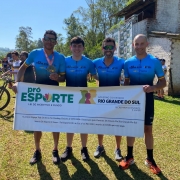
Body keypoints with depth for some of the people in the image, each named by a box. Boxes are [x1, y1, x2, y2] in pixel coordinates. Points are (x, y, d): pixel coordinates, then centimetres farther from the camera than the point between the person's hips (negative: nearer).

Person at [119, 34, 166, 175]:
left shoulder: (154, 61, -7)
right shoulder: (128, 62, 0)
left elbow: (163, 82, -4)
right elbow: (126, 81, 8)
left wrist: (153, 88, -23)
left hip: (147, 99, -2)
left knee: (148, 129, 6)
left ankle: (150, 159, 23)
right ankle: (130, 156, 25)